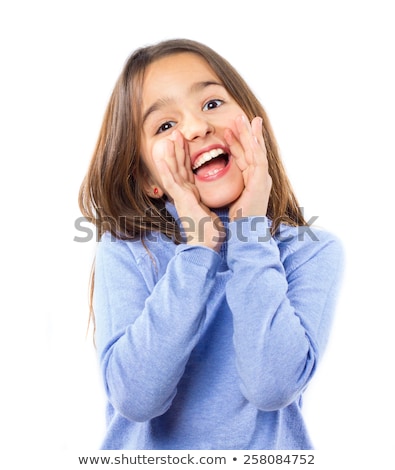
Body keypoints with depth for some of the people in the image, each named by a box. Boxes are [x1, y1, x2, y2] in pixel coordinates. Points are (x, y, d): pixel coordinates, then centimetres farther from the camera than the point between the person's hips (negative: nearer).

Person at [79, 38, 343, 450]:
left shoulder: (313, 252, -6)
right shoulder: (124, 251, -6)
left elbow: (274, 387, -18)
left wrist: (252, 235, -17)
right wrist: (198, 246, -19)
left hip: (266, 453, 0)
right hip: (147, 449, 0)